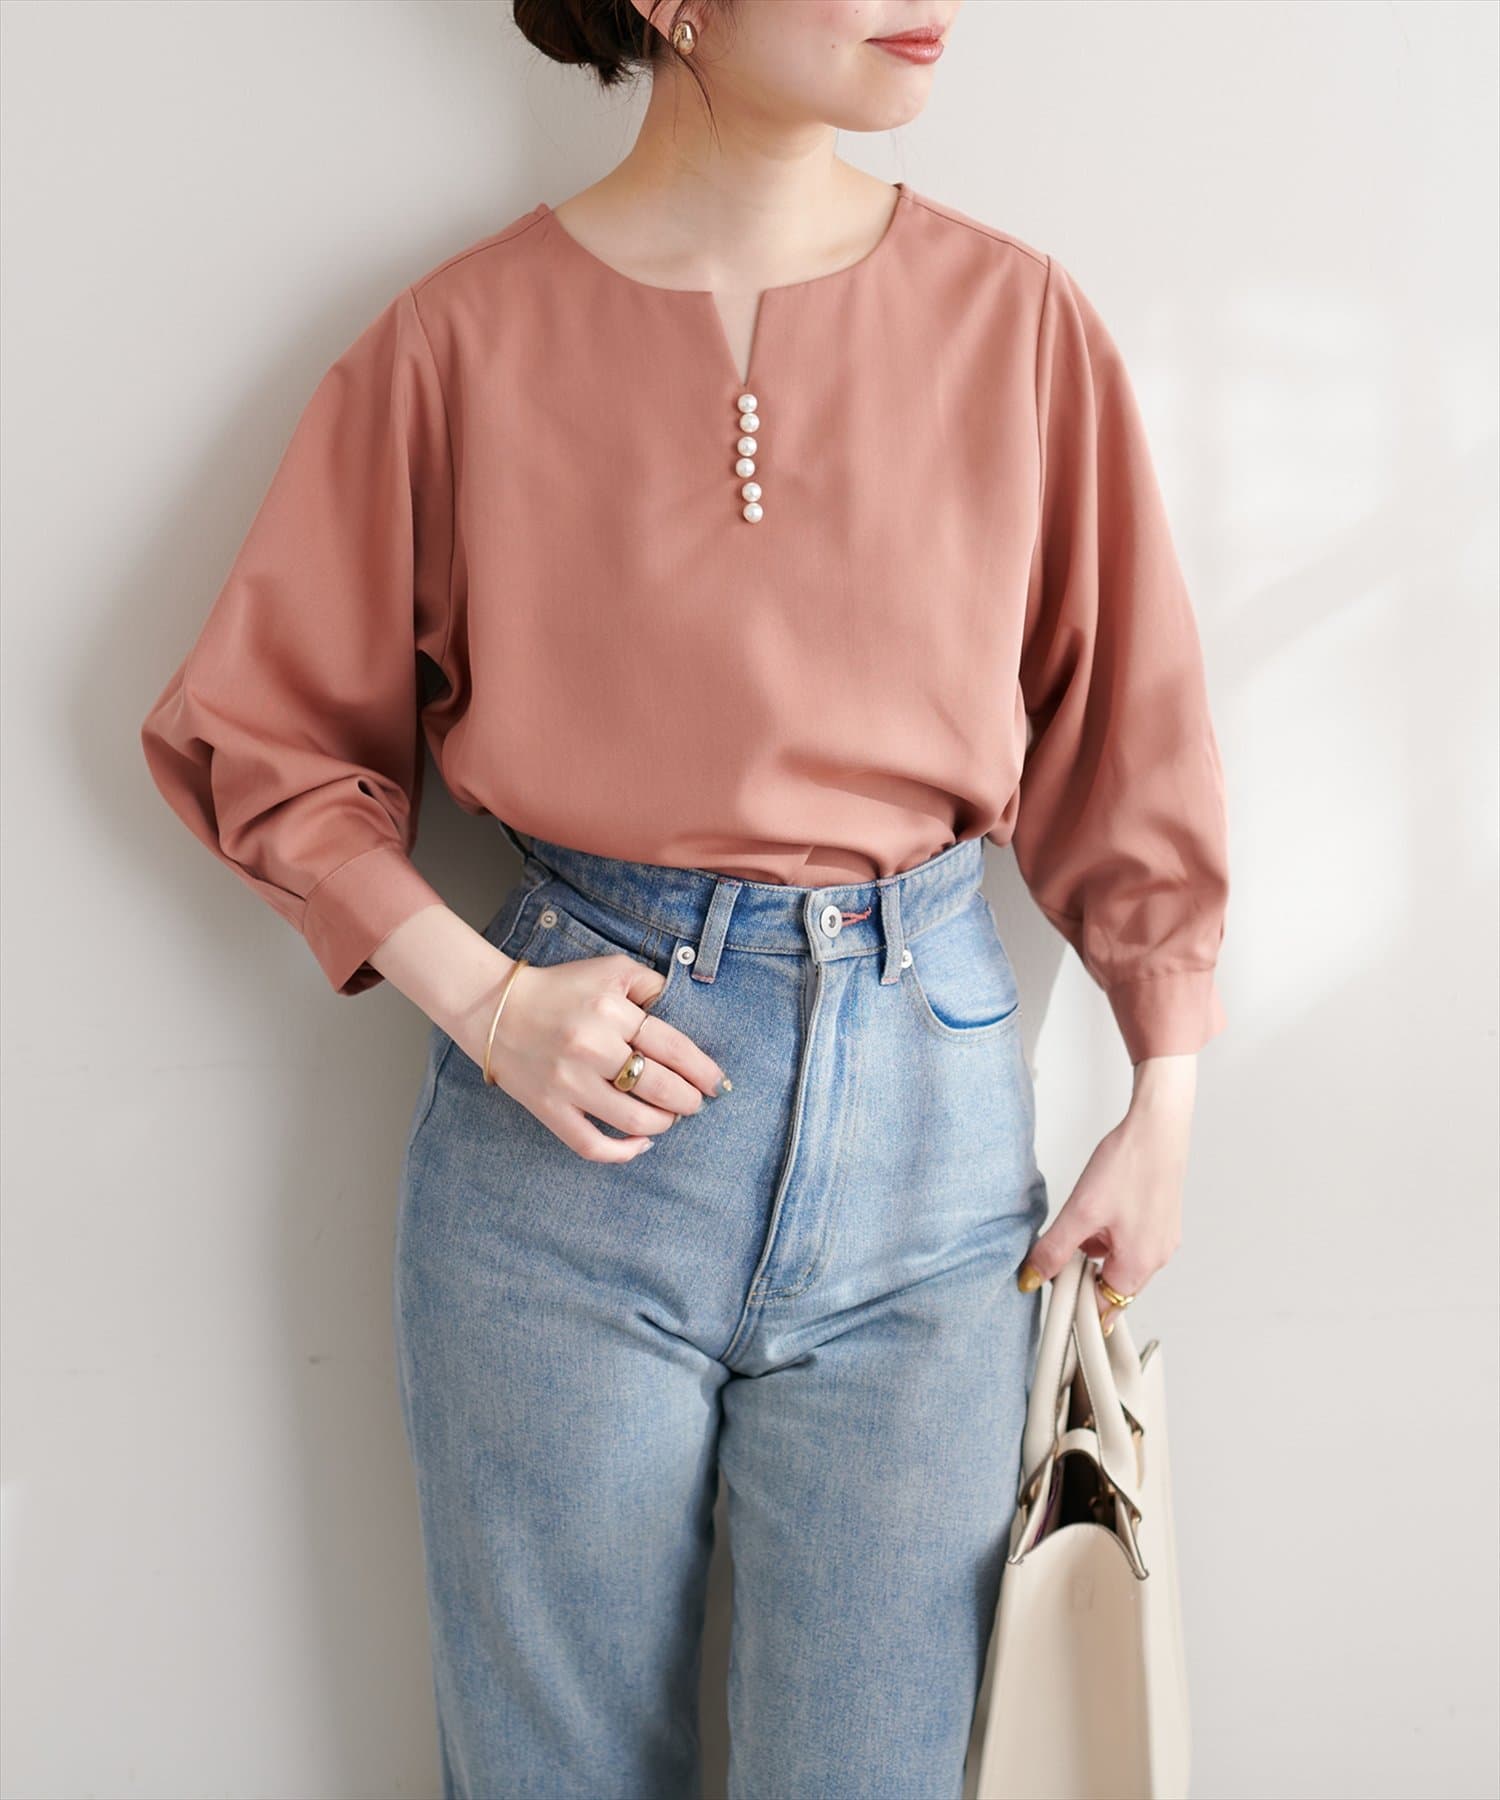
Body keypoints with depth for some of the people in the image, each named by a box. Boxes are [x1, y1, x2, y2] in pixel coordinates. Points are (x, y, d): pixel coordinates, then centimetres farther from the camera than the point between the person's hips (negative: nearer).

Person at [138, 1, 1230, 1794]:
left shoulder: (1017, 320, 0)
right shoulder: (468, 336, -5)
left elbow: (1122, 731, 9)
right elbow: (259, 733, 3)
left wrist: (1166, 1097, 6)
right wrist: (482, 1000, -9)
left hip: (927, 1105, 2)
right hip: (567, 1113, -1)